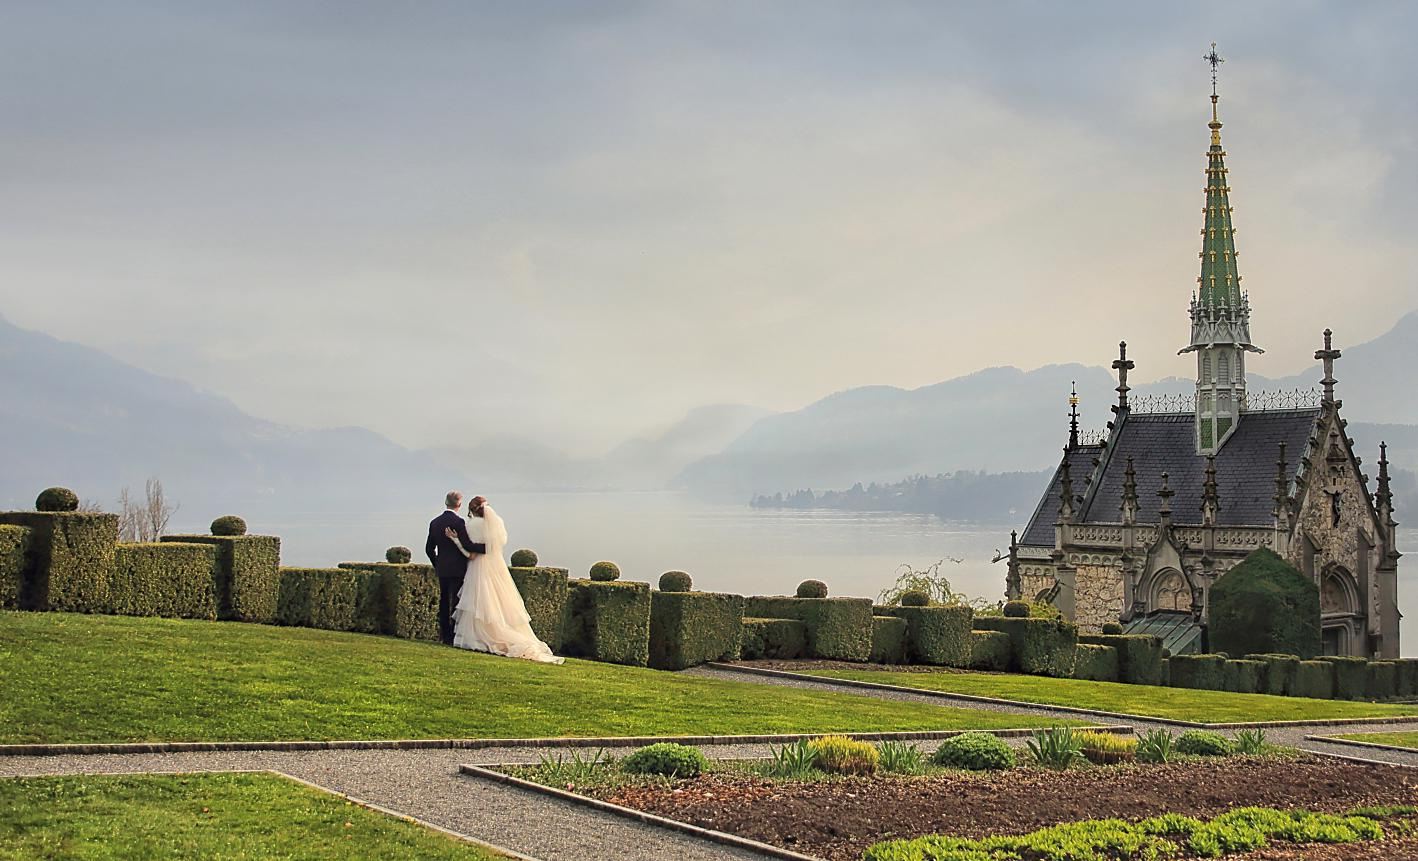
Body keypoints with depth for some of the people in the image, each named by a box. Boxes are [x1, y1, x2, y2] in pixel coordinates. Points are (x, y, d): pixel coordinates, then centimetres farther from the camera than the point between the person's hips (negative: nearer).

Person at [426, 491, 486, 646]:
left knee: (444, 602, 10)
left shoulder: (435, 522, 9)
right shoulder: (458, 521, -13)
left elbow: (429, 549, 14)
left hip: (442, 570, 7)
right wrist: (487, 547, -12)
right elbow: (468, 545, -18)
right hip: (457, 569, -7)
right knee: (456, 602, -4)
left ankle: (445, 636, 14)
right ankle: (454, 637, -6)